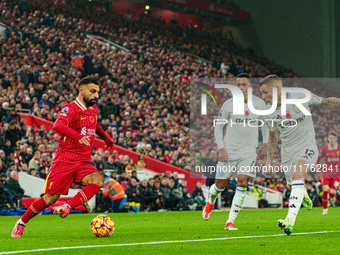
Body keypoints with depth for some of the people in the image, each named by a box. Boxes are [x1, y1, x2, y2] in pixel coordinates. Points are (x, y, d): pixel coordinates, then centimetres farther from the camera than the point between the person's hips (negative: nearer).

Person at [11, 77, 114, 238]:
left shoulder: (93, 110, 13)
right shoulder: (70, 109, -12)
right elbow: (58, 126, -34)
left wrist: (105, 137, 46)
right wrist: (78, 136, -49)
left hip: (84, 162, 6)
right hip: (65, 160, -6)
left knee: (97, 181, -26)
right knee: (50, 198, -6)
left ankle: (67, 207, -32)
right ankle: (22, 223, 16)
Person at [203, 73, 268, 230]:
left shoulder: (259, 104, 0)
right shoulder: (228, 105, -7)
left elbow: (264, 123, 17)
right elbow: (218, 127, 1)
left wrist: (265, 144, 9)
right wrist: (221, 149, -9)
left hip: (249, 150, 1)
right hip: (229, 149, -1)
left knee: (242, 183, -16)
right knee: (221, 185, 6)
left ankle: (230, 222, -11)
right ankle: (210, 202, 43)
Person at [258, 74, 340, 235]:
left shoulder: (302, 97, -15)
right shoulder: (270, 112, -4)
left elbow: (326, 102, 1)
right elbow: (273, 136, 13)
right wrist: (269, 161, 14)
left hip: (307, 147, -4)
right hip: (288, 152, 4)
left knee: (297, 176, -28)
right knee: (293, 185, 10)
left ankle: (290, 221, -38)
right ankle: (304, 195, 50)